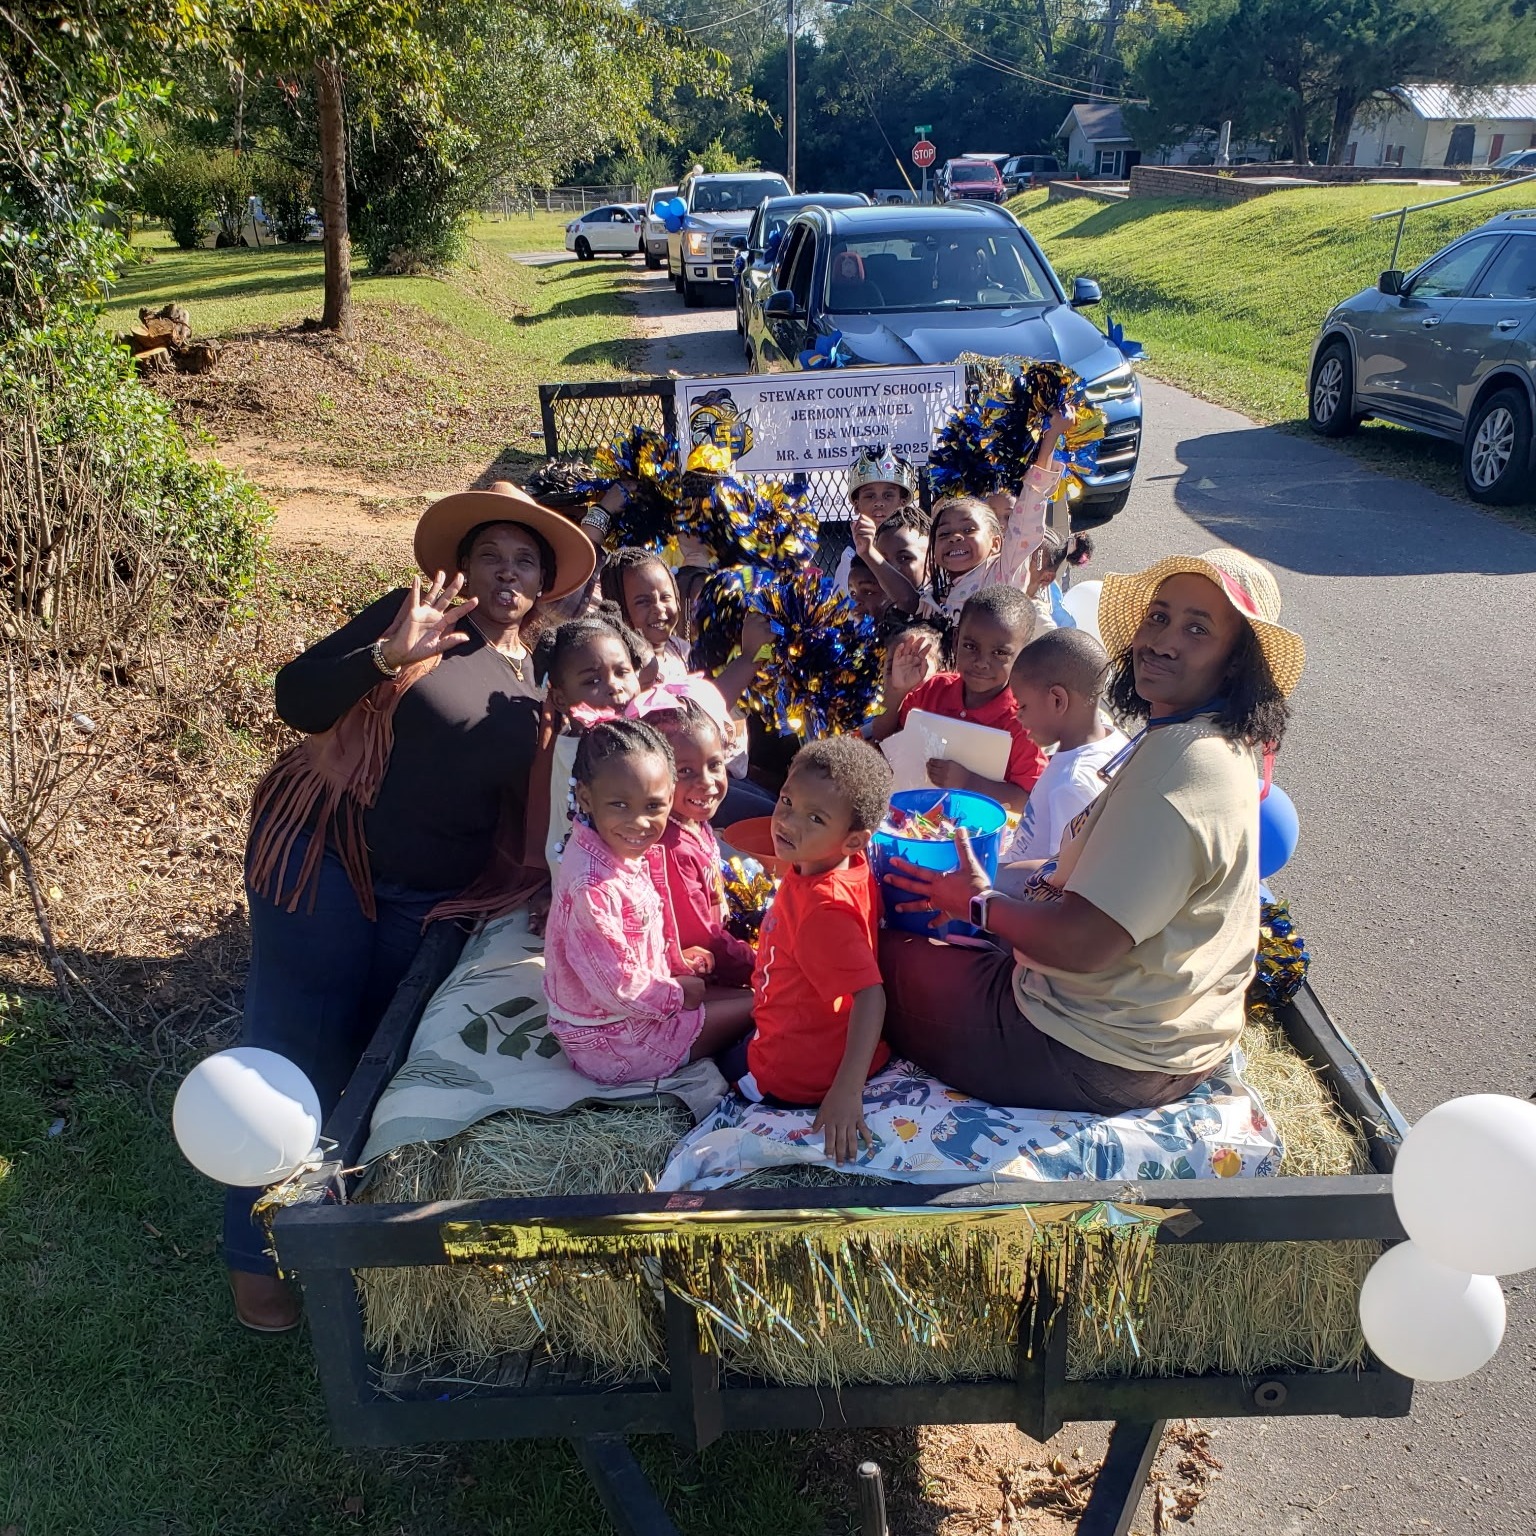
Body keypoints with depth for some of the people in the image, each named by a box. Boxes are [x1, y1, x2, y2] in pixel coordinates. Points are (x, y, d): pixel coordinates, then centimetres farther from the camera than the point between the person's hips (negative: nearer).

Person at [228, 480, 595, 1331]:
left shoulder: (530, 680, 9)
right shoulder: (416, 618, -6)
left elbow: (524, 803, 14)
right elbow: (297, 699, -13)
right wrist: (388, 654, -27)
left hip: (430, 897, 5)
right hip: (324, 858, -5)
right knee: (298, 1053, 0)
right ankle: (258, 1255, 14)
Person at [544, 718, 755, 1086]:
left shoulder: (627, 852, -5)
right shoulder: (593, 886, -34)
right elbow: (617, 986, -27)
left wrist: (678, 966, 1)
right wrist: (676, 994, -13)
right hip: (608, 1041, -8)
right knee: (752, 1007, 1)